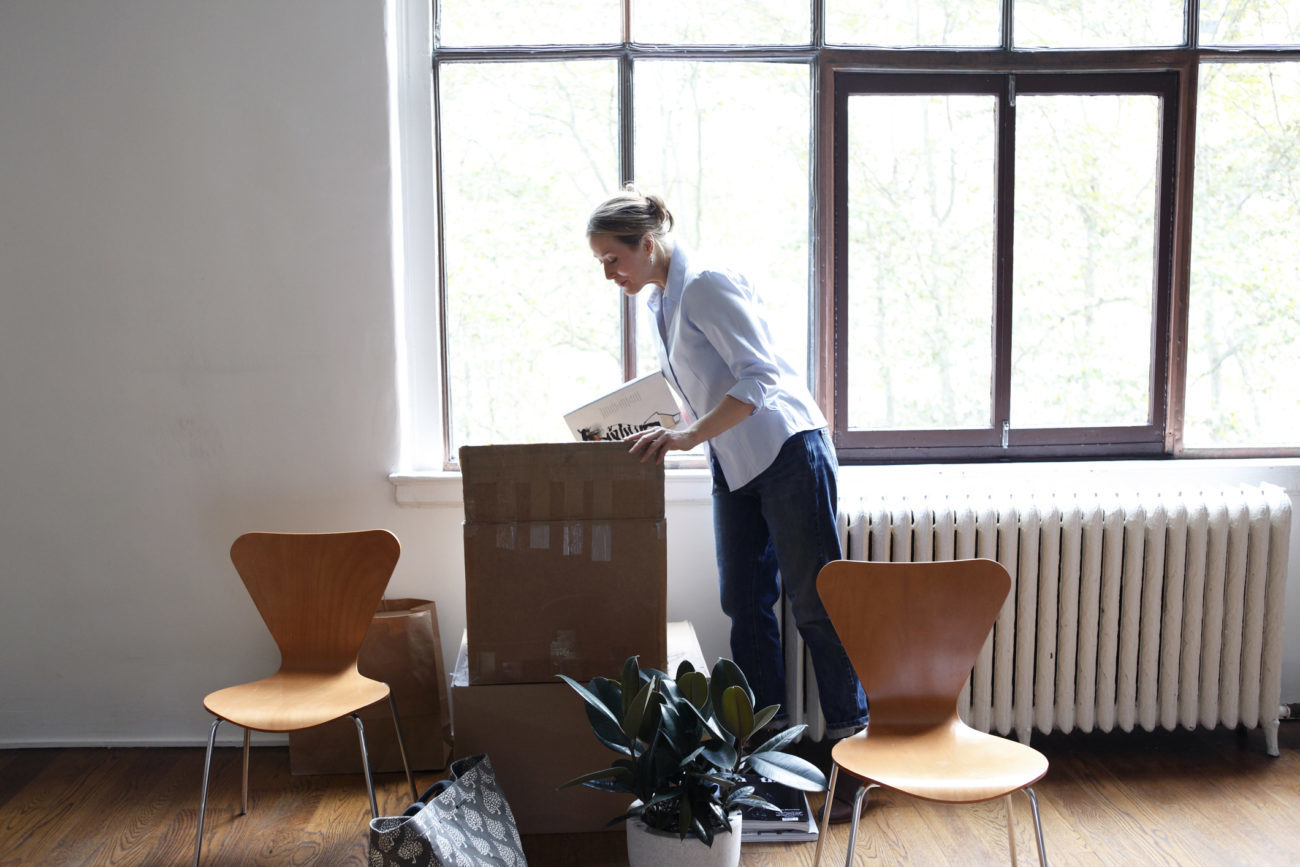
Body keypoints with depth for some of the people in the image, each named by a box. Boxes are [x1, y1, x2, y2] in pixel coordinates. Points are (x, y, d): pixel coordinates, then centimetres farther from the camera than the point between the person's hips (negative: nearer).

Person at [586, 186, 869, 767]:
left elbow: (761, 376, -23)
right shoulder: (658, 300, 11)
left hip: (788, 451, -9)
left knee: (813, 601, -2)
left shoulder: (705, 284, -16)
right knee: (744, 603, 8)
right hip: (733, 467, 9)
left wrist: (689, 435, -29)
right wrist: (662, 437, 8)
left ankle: (852, 735, 12)